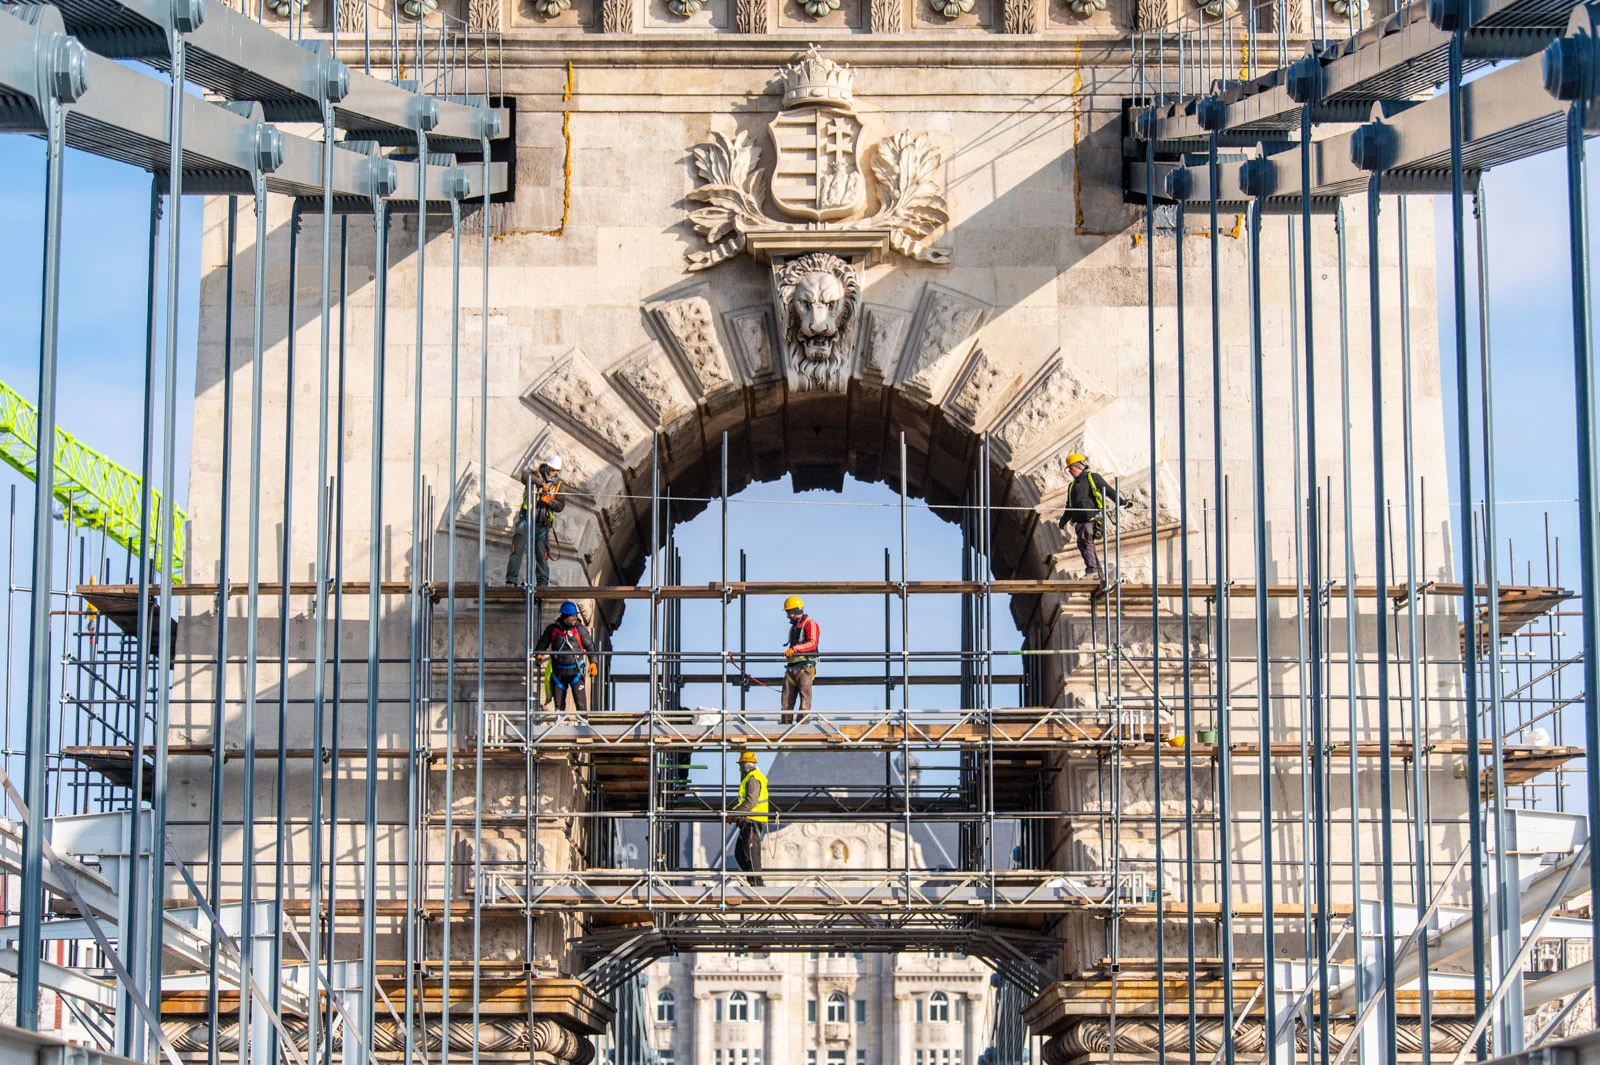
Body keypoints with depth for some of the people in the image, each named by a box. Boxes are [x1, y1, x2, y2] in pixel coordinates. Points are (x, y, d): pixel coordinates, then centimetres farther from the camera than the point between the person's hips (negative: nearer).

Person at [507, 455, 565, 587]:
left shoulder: (558, 485, 10)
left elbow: (560, 506, 2)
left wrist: (550, 501, -18)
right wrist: (540, 483, -39)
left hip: (542, 525, 3)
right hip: (526, 520, -3)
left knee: (541, 554, 4)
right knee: (517, 549, -12)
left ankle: (542, 581, 13)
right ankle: (512, 580, -12)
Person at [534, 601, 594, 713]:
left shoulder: (580, 629, 1)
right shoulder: (552, 629, 3)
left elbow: (589, 645, 6)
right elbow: (542, 643, 11)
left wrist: (592, 662, -3)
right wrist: (539, 655, -7)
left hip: (576, 669, -2)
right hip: (558, 670, 2)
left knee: (580, 699, -12)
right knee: (558, 700, 9)